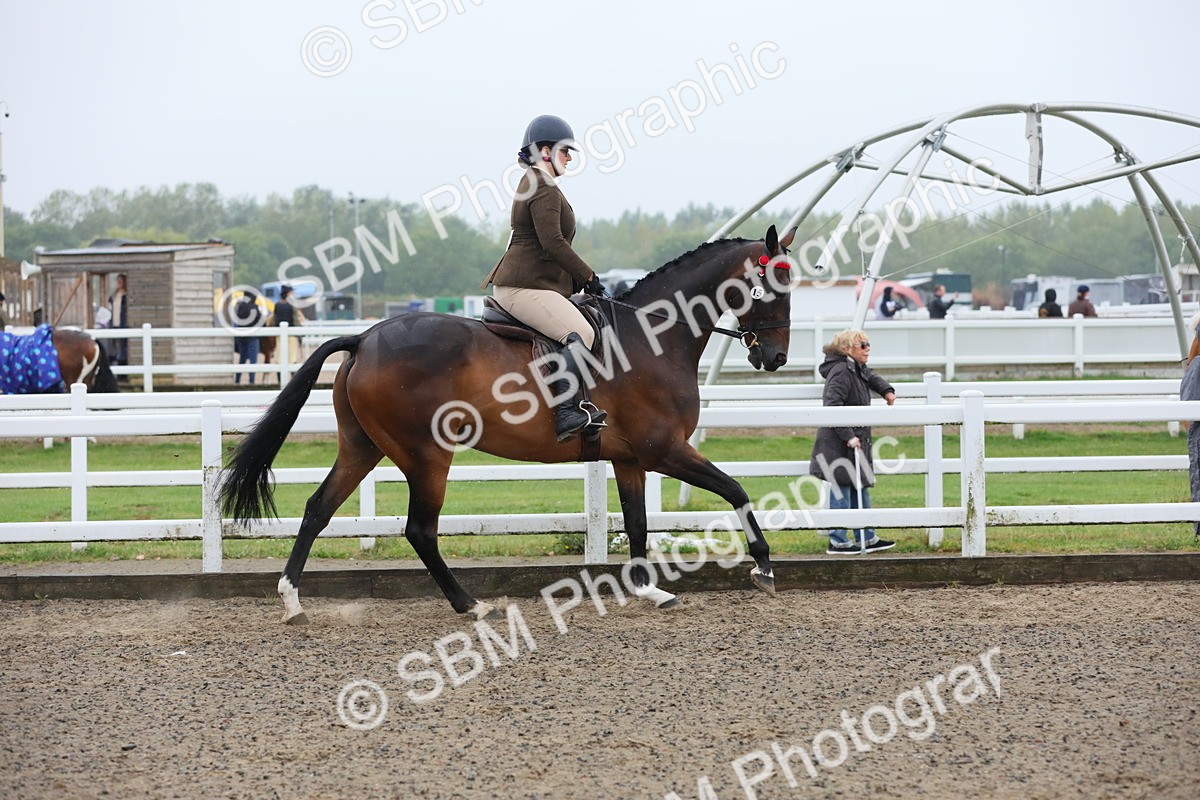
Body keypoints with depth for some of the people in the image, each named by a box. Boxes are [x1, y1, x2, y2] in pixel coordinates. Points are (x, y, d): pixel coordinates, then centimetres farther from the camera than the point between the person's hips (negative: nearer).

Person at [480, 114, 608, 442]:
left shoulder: (533, 183, 24)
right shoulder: (544, 187, -10)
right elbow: (553, 242, -20)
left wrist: (580, 279, 21)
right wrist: (587, 276, -11)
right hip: (524, 287, -12)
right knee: (580, 333, -26)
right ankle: (566, 413, -36)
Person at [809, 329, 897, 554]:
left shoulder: (858, 370, 12)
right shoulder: (841, 372, -19)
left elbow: (871, 377, 37)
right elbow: (833, 407, -28)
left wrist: (886, 390, 20)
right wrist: (848, 436, -29)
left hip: (854, 440, 11)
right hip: (838, 443, -11)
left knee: (861, 486, 16)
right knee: (841, 489, -5)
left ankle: (867, 538, 25)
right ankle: (837, 541, 2)